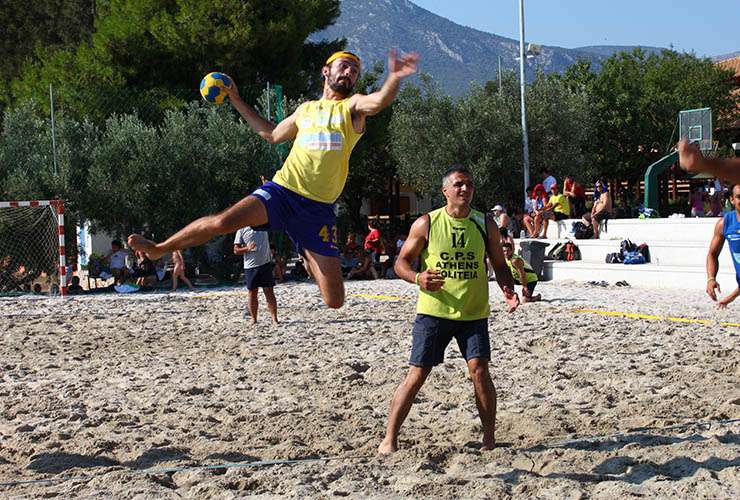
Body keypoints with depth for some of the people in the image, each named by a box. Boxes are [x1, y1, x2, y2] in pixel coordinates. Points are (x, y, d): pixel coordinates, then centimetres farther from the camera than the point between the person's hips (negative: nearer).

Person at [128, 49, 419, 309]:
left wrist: (394, 79, -39)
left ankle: (309, 258, 29)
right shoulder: (306, 109, 19)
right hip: (282, 190, 2)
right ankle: (159, 249, -4)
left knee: (335, 301, -5)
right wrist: (236, 102, 36)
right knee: (223, 222, -26)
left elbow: (379, 102, -18)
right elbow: (272, 134, 36)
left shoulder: (352, 107, 7)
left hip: (319, 209, -2)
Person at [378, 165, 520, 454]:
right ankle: (389, 439, 5)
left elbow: (499, 265, 12)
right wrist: (417, 278, -21)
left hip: (474, 313, 2)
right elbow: (401, 262, 1)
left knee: (479, 370, -10)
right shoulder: (426, 224, -3)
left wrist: (507, 290, -8)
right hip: (434, 310, -2)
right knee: (417, 375, -3)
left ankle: (490, 438, 5)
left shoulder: (485, 225, 4)